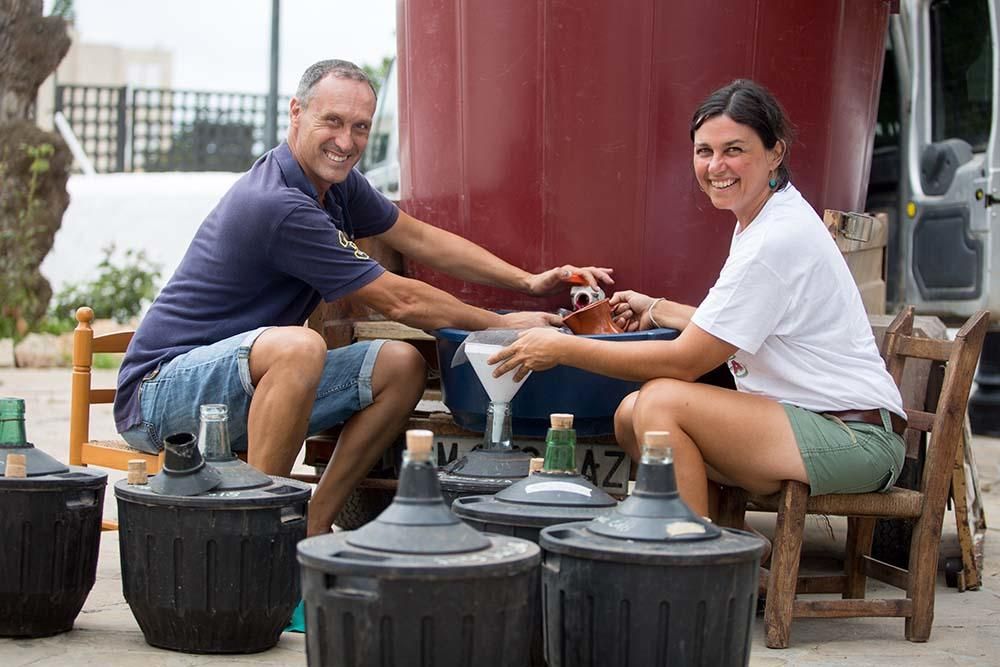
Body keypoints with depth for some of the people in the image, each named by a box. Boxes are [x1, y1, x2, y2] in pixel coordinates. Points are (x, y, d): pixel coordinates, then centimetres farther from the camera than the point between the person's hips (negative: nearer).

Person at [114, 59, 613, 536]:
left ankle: (310, 530, 0)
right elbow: (399, 301, -16)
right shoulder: (281, 206, -23)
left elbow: (422, 240, 16)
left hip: (243, 390, 10)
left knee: (401, 367, 0)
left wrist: (528, 282, 9)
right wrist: (502, 325, -6)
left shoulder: (335, 180, 5)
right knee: (299, 346, -37)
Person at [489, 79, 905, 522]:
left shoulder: (779, 239, -19)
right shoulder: (761, 220, 12)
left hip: (857, 437, -10)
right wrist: (657, 310, 25)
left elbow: (687, 360, -18)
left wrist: (563, 349, -13)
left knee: (660, 401, -23)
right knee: (630, 415, 0)